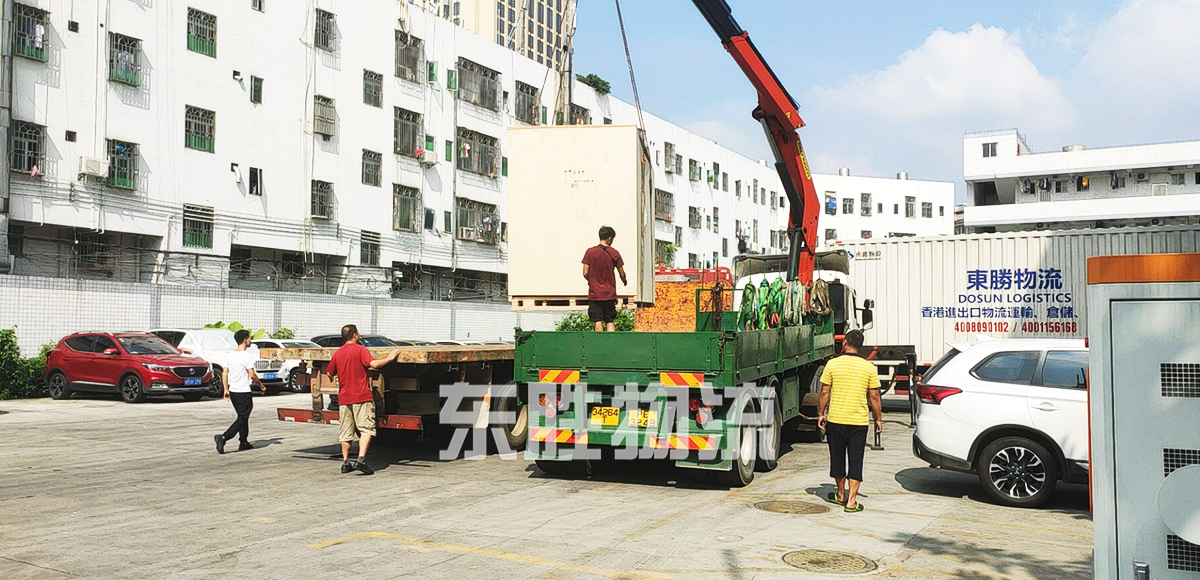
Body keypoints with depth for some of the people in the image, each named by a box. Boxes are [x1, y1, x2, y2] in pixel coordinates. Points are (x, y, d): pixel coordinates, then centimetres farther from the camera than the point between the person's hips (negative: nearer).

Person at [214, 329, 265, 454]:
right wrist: (261, 386, -2)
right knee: (242, 418, -4)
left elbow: (224, 373, 8)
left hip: (233, 391, 8)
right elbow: (252, 375, -16)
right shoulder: (247, 356, -15)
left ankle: (244, 442, 23)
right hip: (244, 392, -8)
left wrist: (226, 390, 14)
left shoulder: (230, 355, 8)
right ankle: (223, 437, -18)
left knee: (243, 416, 19)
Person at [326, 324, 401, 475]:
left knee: (346, 432, 11)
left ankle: (345, 463, 14)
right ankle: (361, 460, -15)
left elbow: (329, 373, 20)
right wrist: (389, 358, -6)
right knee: (366, 429, -3)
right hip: (361, 396, -5)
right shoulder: (360, 349, -6)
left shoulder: (337, 354, 10)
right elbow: (373, 364, -20)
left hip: (344, 398, 6)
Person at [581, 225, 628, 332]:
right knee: (611, 322, 7)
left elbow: (585, 273, -5)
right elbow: (622, 274, 2)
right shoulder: (614, 253, -3)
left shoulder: (590, 252, -3)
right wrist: (625, 281, 24)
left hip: (594, 294, 0)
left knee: (598, 322, 1)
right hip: (610, 294, 0)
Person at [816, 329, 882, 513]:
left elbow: (825, 392, -3)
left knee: (837, 457, 15)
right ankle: (851, 501, 2)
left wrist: (821, 413, 8)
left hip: (836, 419, 0)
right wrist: (878, 418, 11)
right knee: (855, 460, 5)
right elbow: (874, 396, 1)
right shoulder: (869, 367, -1)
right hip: (859, 421, 0)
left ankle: (841, 495, 29)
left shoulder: (832, 364, -4)